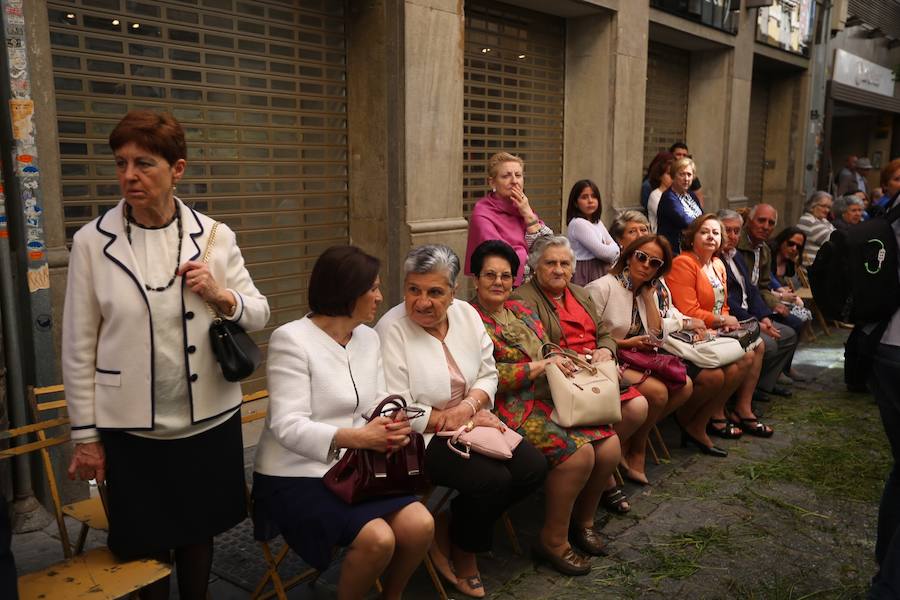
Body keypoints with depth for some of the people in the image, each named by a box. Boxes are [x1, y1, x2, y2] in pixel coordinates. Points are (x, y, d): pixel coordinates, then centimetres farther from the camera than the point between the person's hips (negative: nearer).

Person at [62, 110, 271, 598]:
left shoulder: (215, 236, -4)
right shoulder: (92, 242, -7)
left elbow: (259, 315, 3)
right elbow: (78, 347, -4)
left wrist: (220, 296, -18)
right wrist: (85, 435, -1)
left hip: (209, 420, 1)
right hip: (131, 428, -1)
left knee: (198, 532, 19)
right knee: (146, 544, 15)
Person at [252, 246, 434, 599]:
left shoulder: (369, 337, 8)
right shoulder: (291, 339, -15)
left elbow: (377, 400, 8)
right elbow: (288, 427, -21)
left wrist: (394, 423, -16)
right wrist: (355, 437, -34)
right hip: (296, 476, -6)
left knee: (420, 526, -14)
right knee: (377, 539, -26)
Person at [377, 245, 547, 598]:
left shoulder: (467, 314, 1)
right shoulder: (392, 330, -18)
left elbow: (488, 374, 5)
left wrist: (469, 406, -15)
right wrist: (451, 421, -18)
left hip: (471, 425, 7)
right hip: (420, 437, -7)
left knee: (533, 467, -7)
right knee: (494, 479, -24)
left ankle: (450, 527, 10)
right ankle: (463, 554, 7)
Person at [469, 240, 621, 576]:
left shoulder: (520, 310, 19)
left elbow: (548, 350, 22)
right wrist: (539, 366, -17)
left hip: (552, 396, 8)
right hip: (514, 408, -7)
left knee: (609, 445, -10)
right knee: (579, 453, -25)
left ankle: (583, 520, 15)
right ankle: (553, 540, -4)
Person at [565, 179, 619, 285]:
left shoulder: (597, 222, 14)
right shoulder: (578, 223, -14)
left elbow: (615, 248, 15)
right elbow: (601, 252, -16)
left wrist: (608, 248, -6)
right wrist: (613, 249, 4)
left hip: (600, 271, 8)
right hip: (586, 275, -8)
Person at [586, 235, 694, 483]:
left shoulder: (648, 292, 14)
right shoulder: (602, 288, -11)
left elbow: (656, 335, 3)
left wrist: (649, 294, 1)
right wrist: (626, 343, -12)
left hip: (637, 361, 8)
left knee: (685, 385, -8)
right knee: (658, 391, -24)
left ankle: (638, 435, 2)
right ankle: (635, 449, 0)